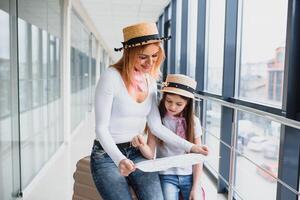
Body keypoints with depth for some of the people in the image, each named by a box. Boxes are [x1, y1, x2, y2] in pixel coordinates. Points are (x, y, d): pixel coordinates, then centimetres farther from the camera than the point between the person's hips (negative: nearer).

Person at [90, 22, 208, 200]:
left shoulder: (150, 81, 3)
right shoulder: (111, 77, -16)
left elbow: (156, 126, 2)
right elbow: (101, 128, -16)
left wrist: (189, 147, -5)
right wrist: (119, 159, -30)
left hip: (136, 152, 5)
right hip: (107, 154, -4)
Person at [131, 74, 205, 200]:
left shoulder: (193, 121, -5)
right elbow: (150, 154, -9)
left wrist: (195, 187, -2)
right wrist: (142, 144, -30)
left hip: (189, 176, 1)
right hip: (166, 176, -1)